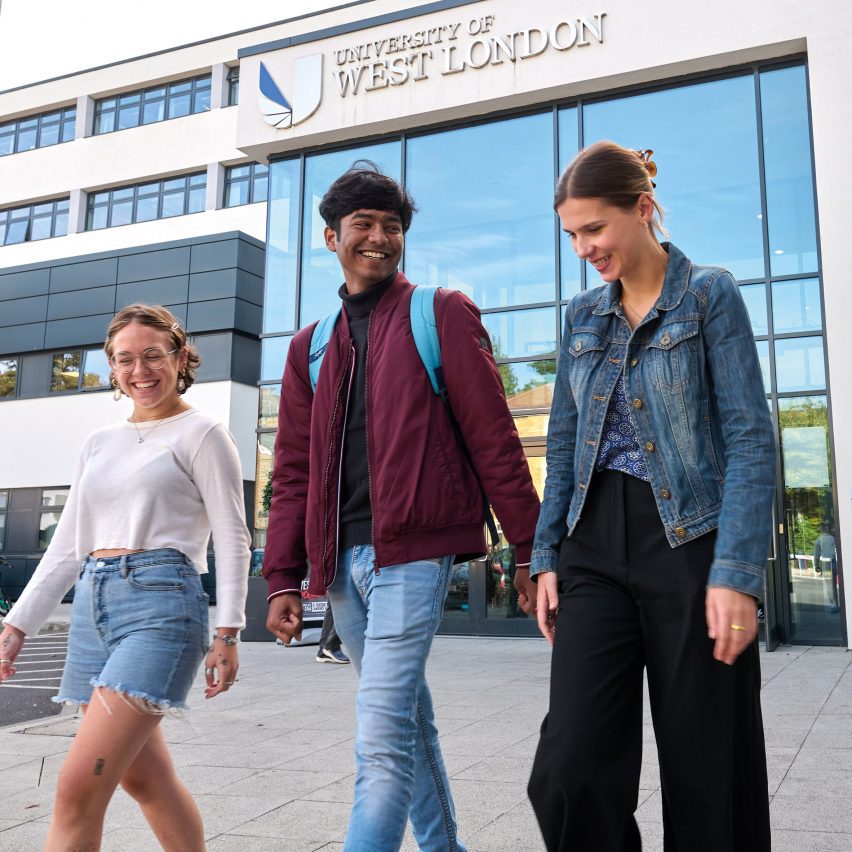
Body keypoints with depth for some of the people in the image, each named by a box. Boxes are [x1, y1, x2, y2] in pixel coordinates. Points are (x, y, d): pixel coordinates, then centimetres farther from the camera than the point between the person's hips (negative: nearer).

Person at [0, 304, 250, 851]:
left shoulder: (201, 434, 1)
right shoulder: (99, 444, 19)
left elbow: (232, 539, -4)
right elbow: (67, 545, 20)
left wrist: (227, 634, -12)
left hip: (161, 603, -7)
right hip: (93, 604, 7)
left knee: (79, 787, -13)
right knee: (142, 776, 13)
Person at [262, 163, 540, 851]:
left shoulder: (441, 315, 2)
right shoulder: (312, 346, 16)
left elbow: (494, 438, -3)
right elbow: (294, 470, 14)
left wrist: (529, 547, -5)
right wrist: (283, 578, 8)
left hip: (413, 551, -6)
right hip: (342, 558, 6)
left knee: (383, 735, -11)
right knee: (409, 720, 16)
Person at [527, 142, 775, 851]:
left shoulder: (709, 295, -1)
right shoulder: (584, 315, 13)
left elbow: (750, 438, -8)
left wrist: (737, 572, -17)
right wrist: (547, 555, 7)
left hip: (688, 541, -3)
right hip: (594, 549, 4)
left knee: (707, 778, 4)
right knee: (571, 770, -5)